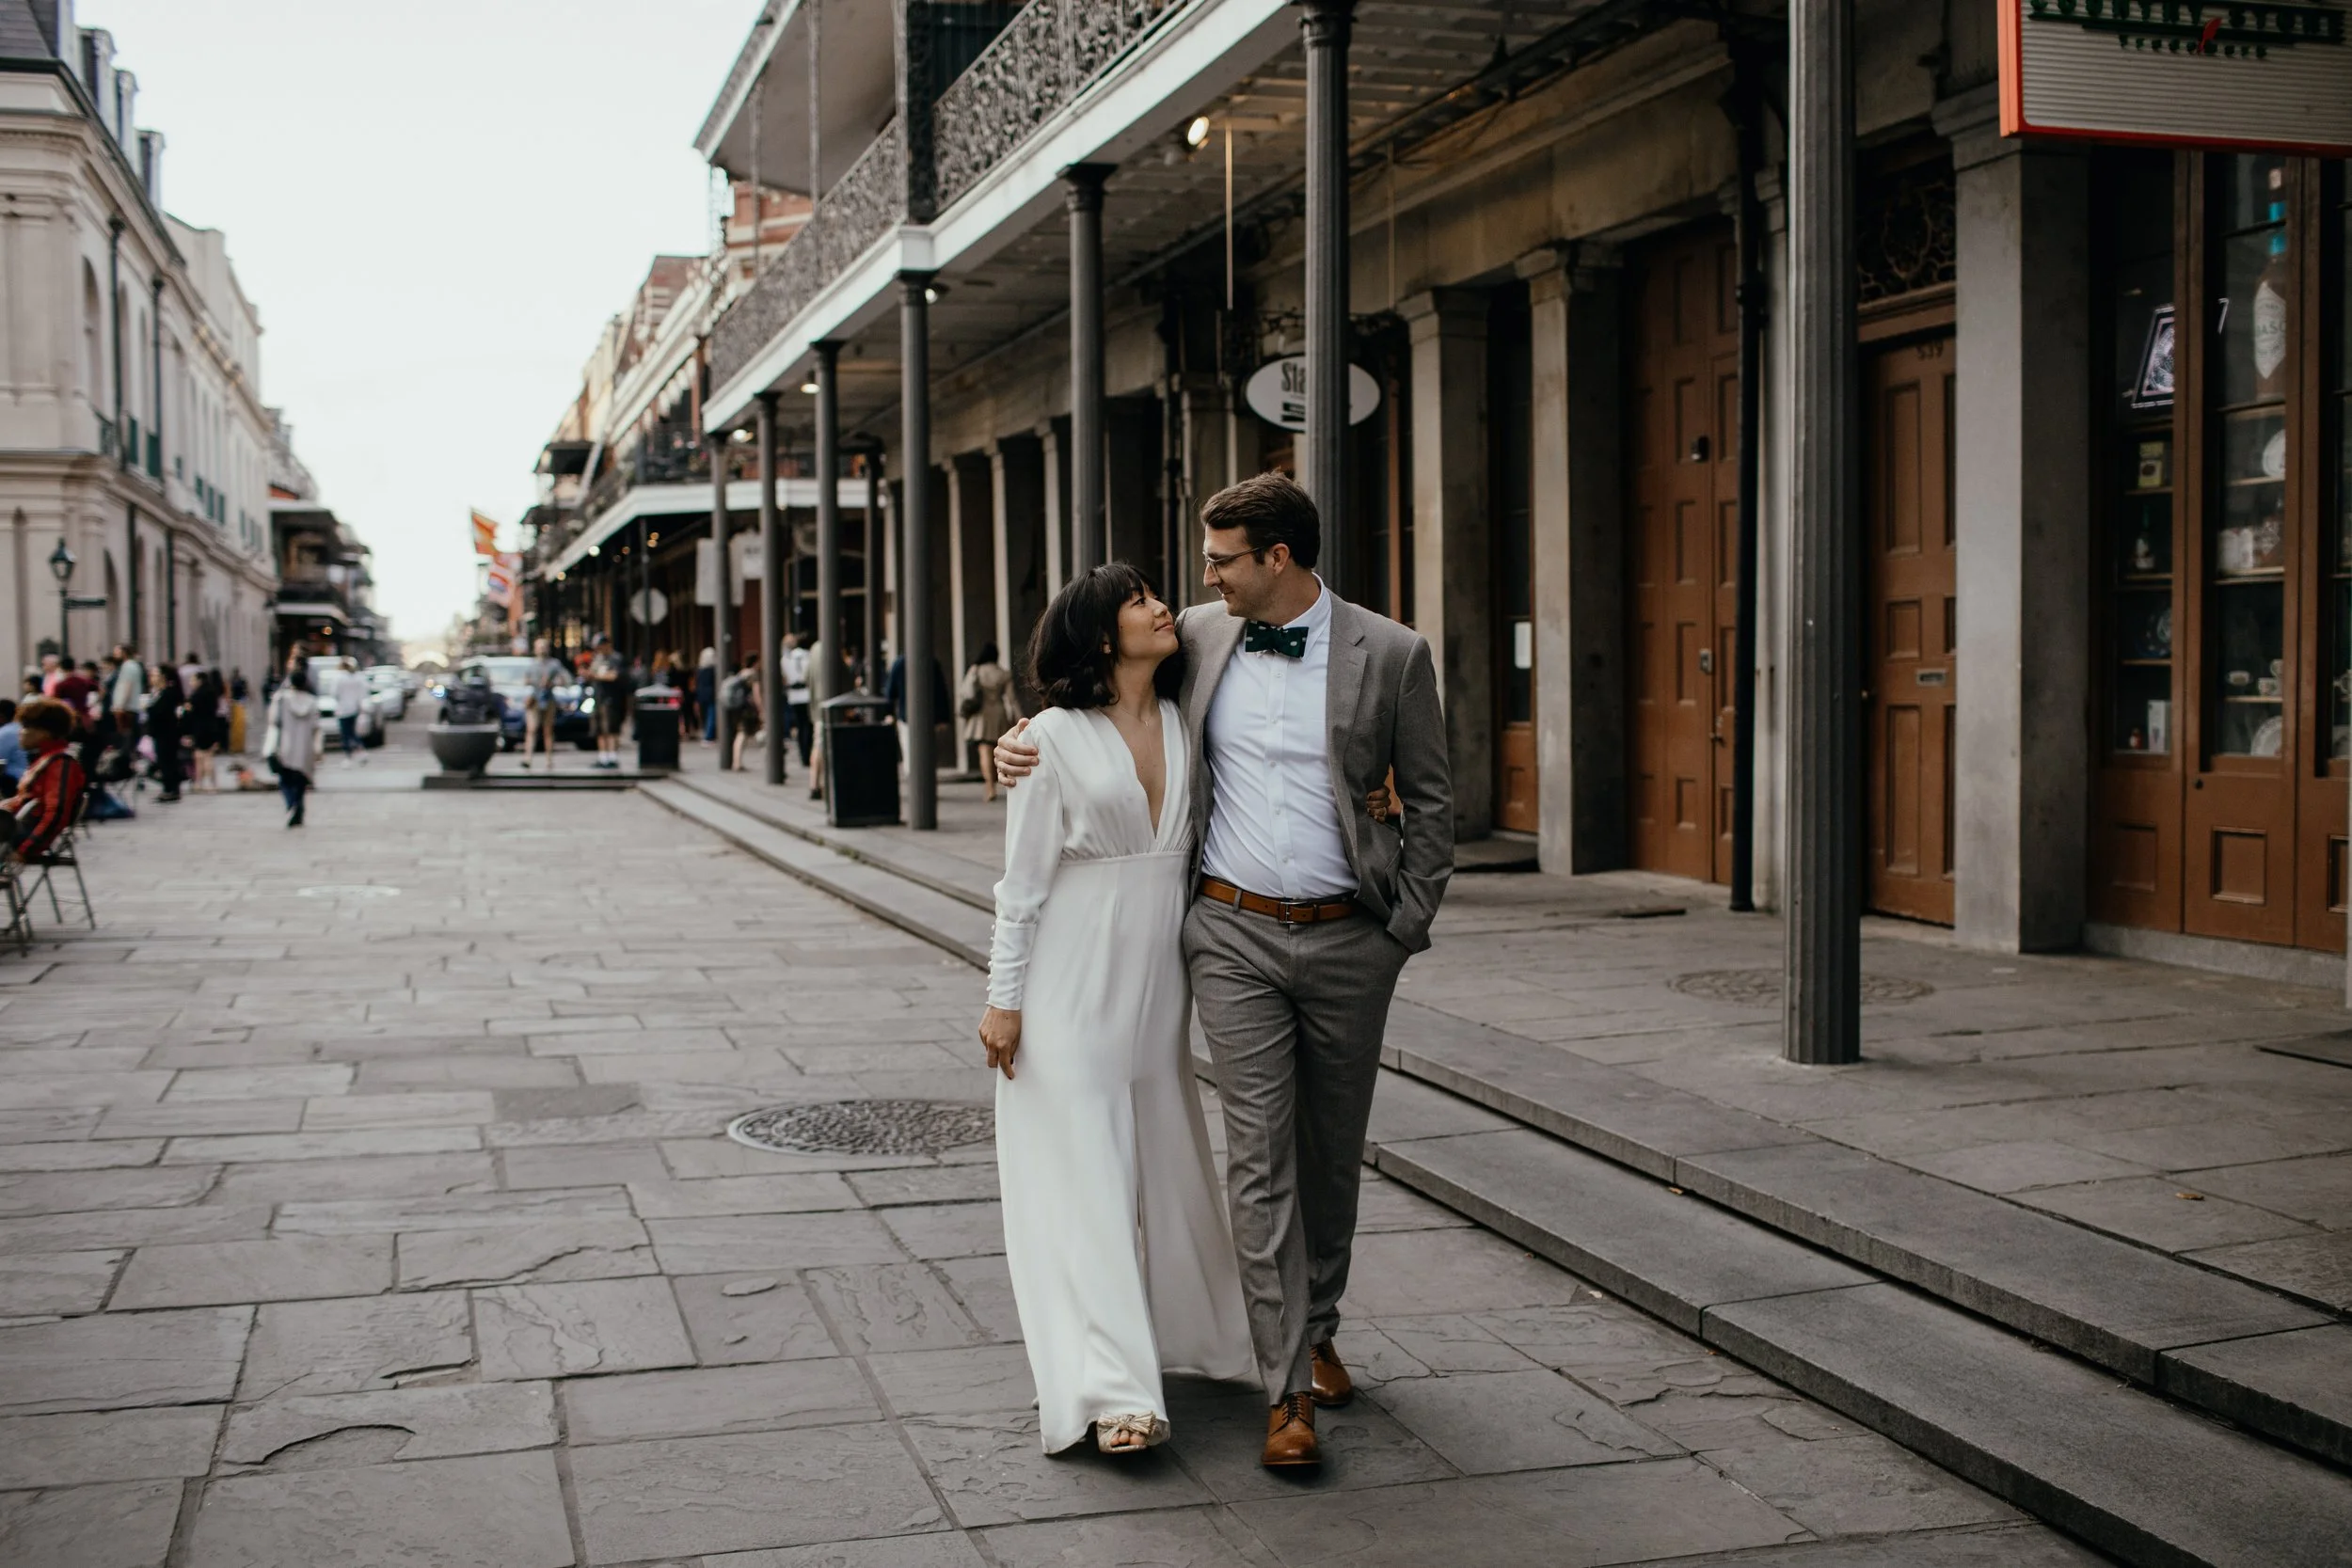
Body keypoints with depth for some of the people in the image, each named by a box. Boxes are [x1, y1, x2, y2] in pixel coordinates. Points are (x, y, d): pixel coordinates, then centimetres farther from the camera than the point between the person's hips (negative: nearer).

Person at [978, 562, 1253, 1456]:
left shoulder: (1184, 724, 7)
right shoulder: (1058, 736, -6)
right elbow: (1023, 877, -4)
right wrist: (1004, 996, -7)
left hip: (1158, 976, 5)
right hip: (1072, 984, -5)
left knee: (1166, 1161, 14)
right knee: (1082, 1176, -6)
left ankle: (1185, 1334, 32)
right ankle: (1111, 1392, -7)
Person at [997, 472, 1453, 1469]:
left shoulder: (1391, 654, -4)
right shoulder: (1200, 638, 4)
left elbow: (1429, 801, 2)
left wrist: (1406, 928, -2)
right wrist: (1031, 742, 4)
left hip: (1347, 939, -1)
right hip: (1235, 935, 1)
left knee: (1333, 1151, 13)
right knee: (1260, 1154, -5)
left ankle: (1317, 1330, 34)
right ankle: (1289, 1391, -2)